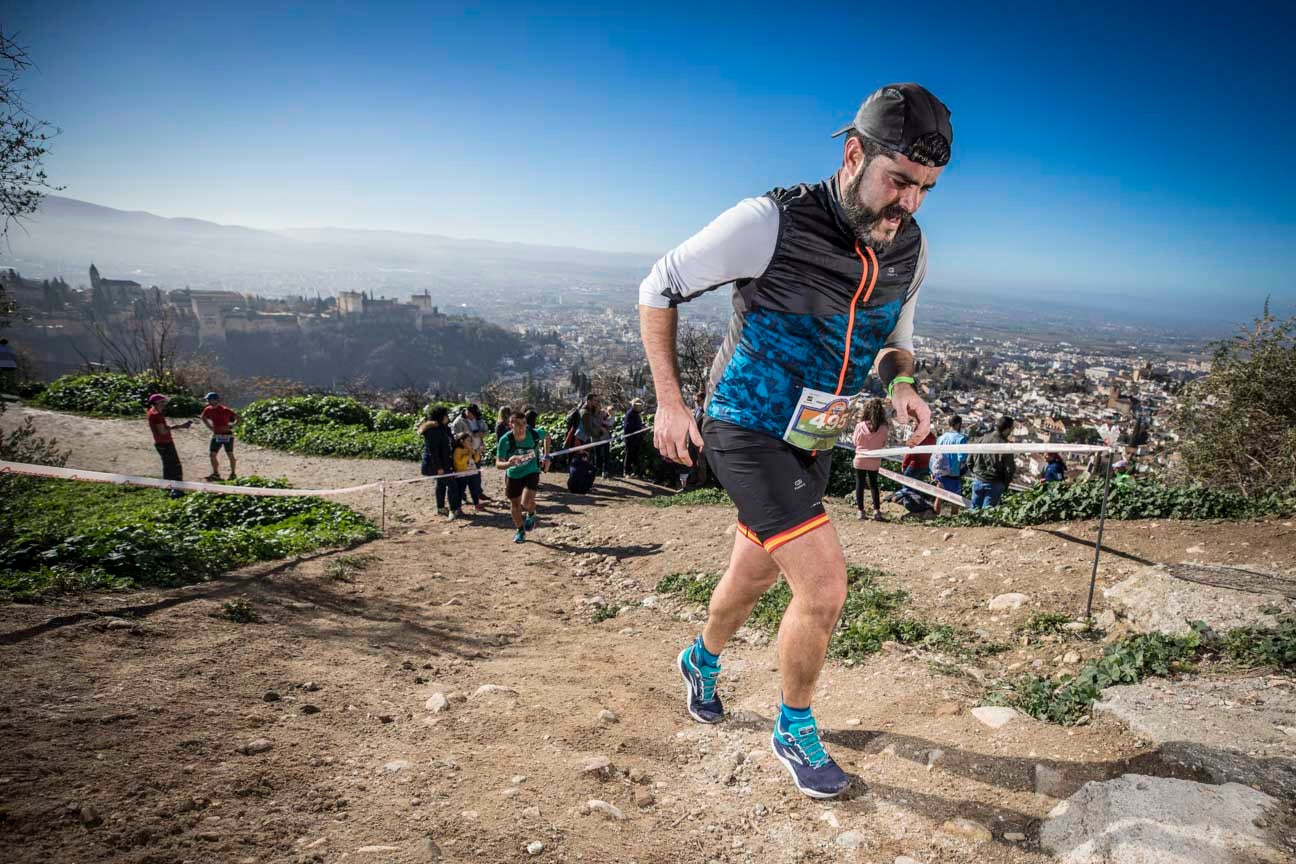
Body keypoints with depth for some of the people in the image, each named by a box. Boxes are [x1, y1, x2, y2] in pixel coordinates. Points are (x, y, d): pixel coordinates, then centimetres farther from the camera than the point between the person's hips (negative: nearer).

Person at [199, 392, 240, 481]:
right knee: (212, 454, 2)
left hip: (227, 435, -5)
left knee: (230, 455, 3)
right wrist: (210, 427, 9)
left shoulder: (225, 410, -15)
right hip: (216, 436, 5)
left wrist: (231, 427, -19)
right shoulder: (208, 410, 0)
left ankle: (233, 473, 14)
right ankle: (215, 473, 14)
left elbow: (238, 419, -10)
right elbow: (203, 418, 21)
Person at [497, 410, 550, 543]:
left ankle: (531, 514, 18)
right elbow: (498, 464, -24)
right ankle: (520, 531, 38)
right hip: (513, 474, 1)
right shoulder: (505, 440, -26)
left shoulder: (535, 434, -23)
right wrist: (508, 463, -46)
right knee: (515, 504, 13)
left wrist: (546, 456, -2)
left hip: (531, 472, -1)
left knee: (526, 503, -20)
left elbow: (547, 437, 2)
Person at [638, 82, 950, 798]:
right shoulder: (771, 223, -22)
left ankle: (702, 660, 53)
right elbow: (659, 288, -11)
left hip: (814, 440, 7)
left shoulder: (909, 249, -4)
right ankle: (793, 732, 13)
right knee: (824, 587, -15)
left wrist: (900, 384, -8)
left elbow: (895, 338, 15)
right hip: (750, 430, -6)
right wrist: (670, 402, -11)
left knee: (755, 577, 22)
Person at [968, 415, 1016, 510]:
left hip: (978, 481, 4)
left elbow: (970, 462, 3)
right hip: (994, 484, -4)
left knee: (974, 509, 14)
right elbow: (1010, 469, -10)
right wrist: (1005, 485, 6)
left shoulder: (981, 440, -3)